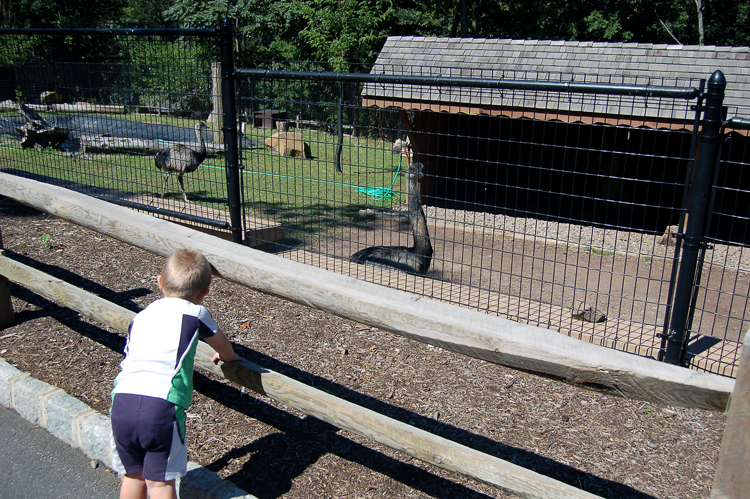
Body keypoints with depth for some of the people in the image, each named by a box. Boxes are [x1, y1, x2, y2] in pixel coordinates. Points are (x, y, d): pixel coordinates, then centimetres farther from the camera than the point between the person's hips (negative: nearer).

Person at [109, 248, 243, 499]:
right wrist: (229, 356, 50)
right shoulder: (195, 313, 9)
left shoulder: (140, 317, 22)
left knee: (133, 475, 23)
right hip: (161, 408, -5)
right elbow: (221, 344, 26)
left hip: (122, 403, 5)